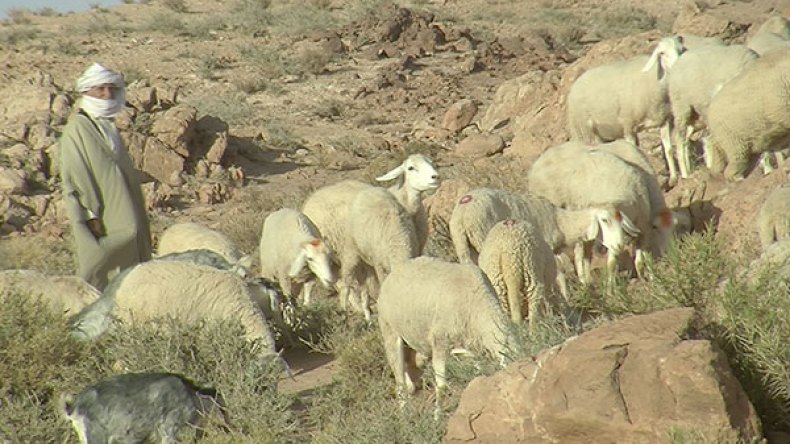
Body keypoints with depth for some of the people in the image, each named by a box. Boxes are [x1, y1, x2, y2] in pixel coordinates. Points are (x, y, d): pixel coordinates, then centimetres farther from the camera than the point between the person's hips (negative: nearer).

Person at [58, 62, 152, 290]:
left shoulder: (108, 126, 14)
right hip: (99, 218, -8)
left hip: (120, 212, 9)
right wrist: (91, 215, -20)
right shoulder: (77, 128, -11)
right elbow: (76, 177, -16)